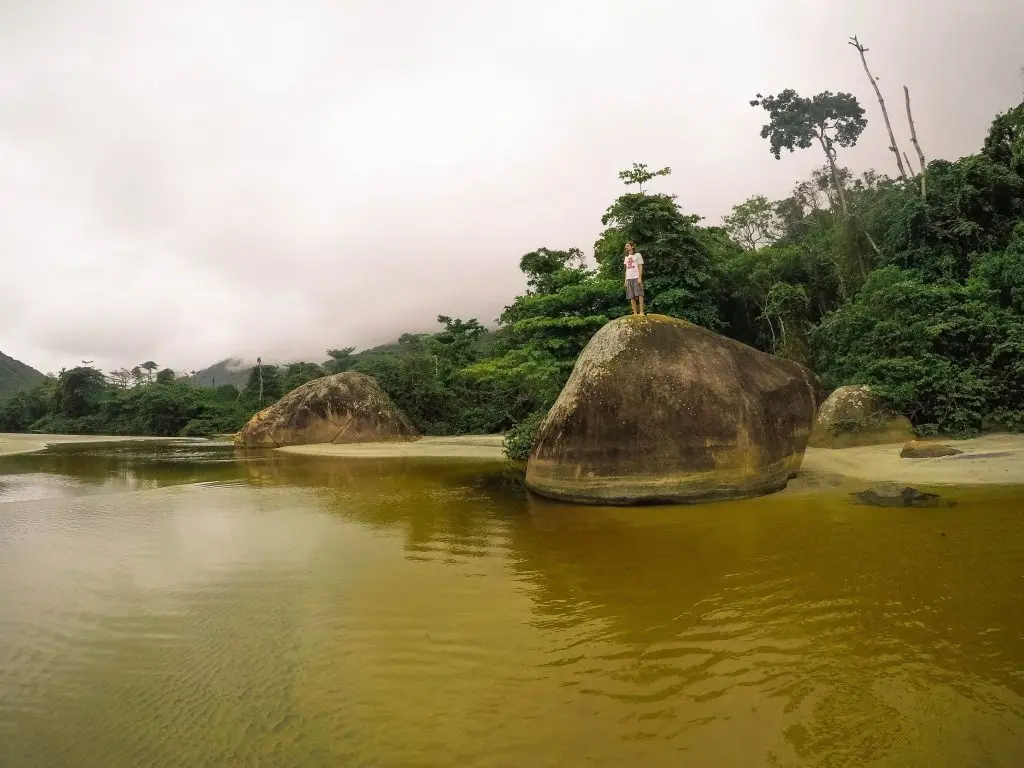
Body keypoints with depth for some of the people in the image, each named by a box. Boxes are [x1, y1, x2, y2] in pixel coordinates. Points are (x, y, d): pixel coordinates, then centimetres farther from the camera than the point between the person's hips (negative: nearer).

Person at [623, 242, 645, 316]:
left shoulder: (637, 255, 6)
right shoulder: (626, 257, 22)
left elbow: (640, 267, -1)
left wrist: (640, 278, -12)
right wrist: (625, 280, 12)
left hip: (636, 277, -5)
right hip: (629, 278, 5)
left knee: (639, 294, -12)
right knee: (631, 297, -2)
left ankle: (641, 312, -16)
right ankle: (635, 313, -3)